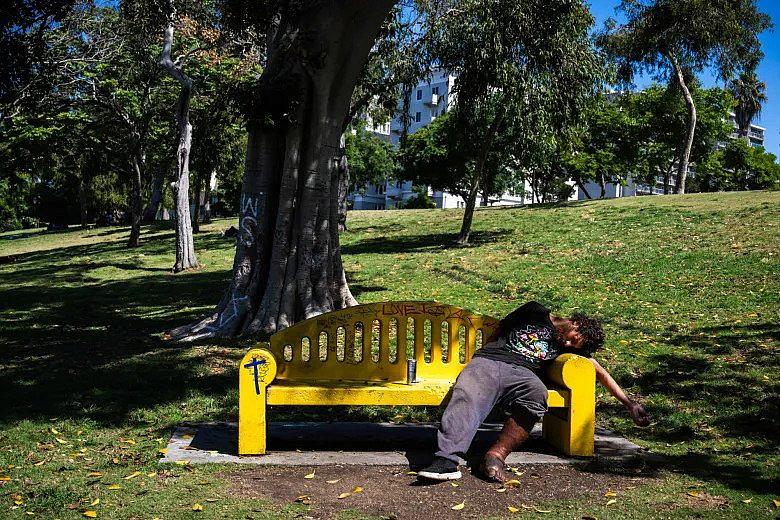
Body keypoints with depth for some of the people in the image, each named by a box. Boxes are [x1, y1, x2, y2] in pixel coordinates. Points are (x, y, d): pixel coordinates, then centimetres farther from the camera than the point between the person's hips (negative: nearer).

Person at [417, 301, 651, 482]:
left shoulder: (571, 346, 24)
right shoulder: (536, 313, 17)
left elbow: (600, 372, 23)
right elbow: (499, 329, 22)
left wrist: (629, 403, 18)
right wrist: (479, 364, 17)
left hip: (520, 373, 2)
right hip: (486, 361, -2)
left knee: (537, 393, -36)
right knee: (466, 399, -34)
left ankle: (496, 455, -39)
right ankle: (448, 460, -52)